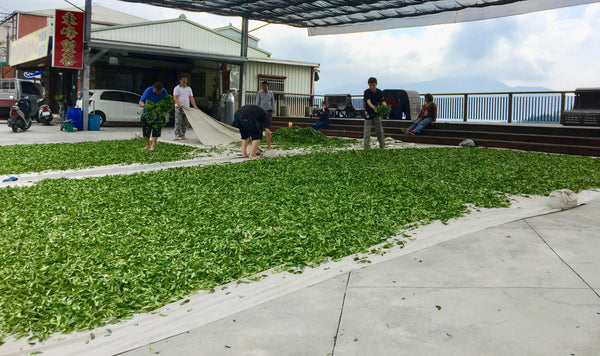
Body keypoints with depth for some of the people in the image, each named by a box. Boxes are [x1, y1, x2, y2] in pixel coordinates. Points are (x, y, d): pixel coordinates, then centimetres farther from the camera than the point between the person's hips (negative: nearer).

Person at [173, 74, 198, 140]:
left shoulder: (189, 88, 16)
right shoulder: (177, 88, 0)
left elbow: (191, 98, 12)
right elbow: (175, 98, -9)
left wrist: (194, 106, -2)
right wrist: (179, 105, -25)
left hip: (187, 108, 5)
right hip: (179, 108, -5)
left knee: (185, 122, 5)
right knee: (178, 122, -9)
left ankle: (183, 135, 10)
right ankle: (177, 135, -8)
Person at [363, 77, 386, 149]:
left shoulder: (380, 92, -6)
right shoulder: (367, 92, -15)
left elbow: (382, 101, -16)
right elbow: (368, 101, -31)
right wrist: (373, 107, -51)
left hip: (377, 113, 3)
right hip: (368, 113, -3)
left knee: (380, 130, 9)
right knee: (367, 131, -8)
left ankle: (382, 146, 21)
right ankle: (366, 147, -4)